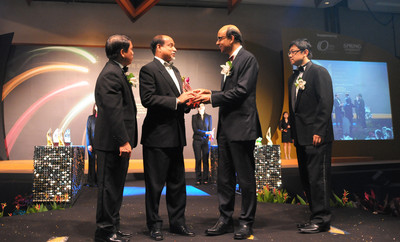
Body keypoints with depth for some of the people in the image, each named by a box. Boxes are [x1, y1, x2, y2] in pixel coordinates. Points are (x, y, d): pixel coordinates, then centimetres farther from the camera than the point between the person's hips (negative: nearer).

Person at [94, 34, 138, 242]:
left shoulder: (116, 72, 19)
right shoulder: (111, 74, -14)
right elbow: (112, 111, -22)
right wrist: (123, 141, -23)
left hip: (117, 142, 11)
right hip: (113, 142, -11)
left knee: (115, 186, 16)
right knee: (109, 187, -1)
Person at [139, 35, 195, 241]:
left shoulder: (174, 70, 20)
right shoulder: (148, 70, -6)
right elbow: (147, 99, -18)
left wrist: (187, 102, 3)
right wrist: (177, 101, -19)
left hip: (176, 136, 8)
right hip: (158, 136, -8)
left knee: (178, 182, 14)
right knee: (155, 183, 3)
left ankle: (177, 222, 26)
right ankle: (154, 225, 17)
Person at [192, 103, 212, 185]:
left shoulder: (209, 117, 13)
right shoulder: (194, 117, 7)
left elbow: (210, 129, 7)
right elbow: (195, 129, -3)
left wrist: (210, 135, -15)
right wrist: (205, 132, -15)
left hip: (206, 141, 1)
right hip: (197, 140, -1)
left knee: (205, 160, -1)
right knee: (198, 159, -3)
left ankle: (205, 179, 5)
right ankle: (198, 179, 3)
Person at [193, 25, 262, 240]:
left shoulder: (248, 59, -8)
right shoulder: (229, 63, 20)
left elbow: (241, 91, -18)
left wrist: (212, 98, -13)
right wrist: (210, 93, 5)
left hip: (241, 127, -9)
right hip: (226, 127, 9)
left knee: (245, 177, 2)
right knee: (224, 177, 12)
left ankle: (246, 222, 15)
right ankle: (225, 220, 23)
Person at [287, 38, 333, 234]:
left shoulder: (318, 72, -4)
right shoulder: (294, 78, 19)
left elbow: (326, 102, -12)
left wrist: (319, 131, -18)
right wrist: (294, 133, 13)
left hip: (316, 136, -8)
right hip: (301, 137, 9)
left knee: (318, 177, -5)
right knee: (306, 177, 12)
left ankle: (321, 220, 4)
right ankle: (316, 216, 22)